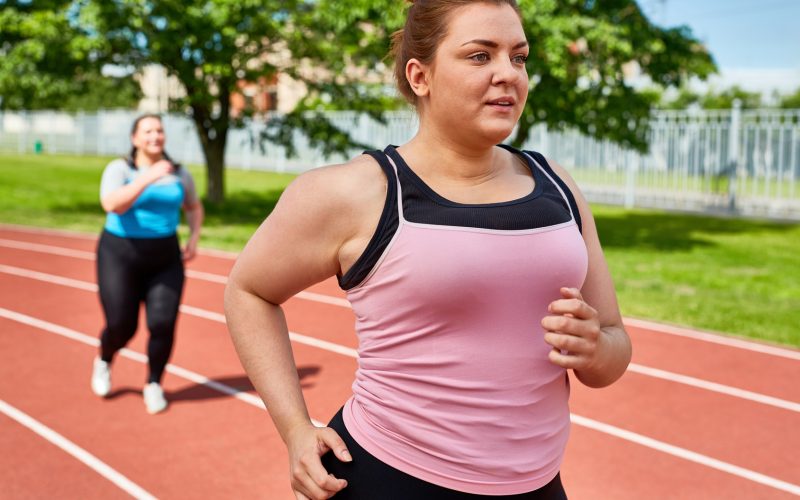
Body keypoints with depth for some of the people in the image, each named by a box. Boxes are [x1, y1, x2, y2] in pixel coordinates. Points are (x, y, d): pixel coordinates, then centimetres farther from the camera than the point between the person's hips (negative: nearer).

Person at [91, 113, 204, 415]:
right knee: (121, 325, -1)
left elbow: (194, 206, 20)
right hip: (120, 254, -3)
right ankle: (103, 362, 35)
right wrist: (148, 178, -34)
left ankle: (154, 385, 16)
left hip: (165, 258, 3)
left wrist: (194, 238, 5)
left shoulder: (178, 173, 3)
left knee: (163, 324, -7)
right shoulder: (120, 169, -9)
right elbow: (112, 205, -28)